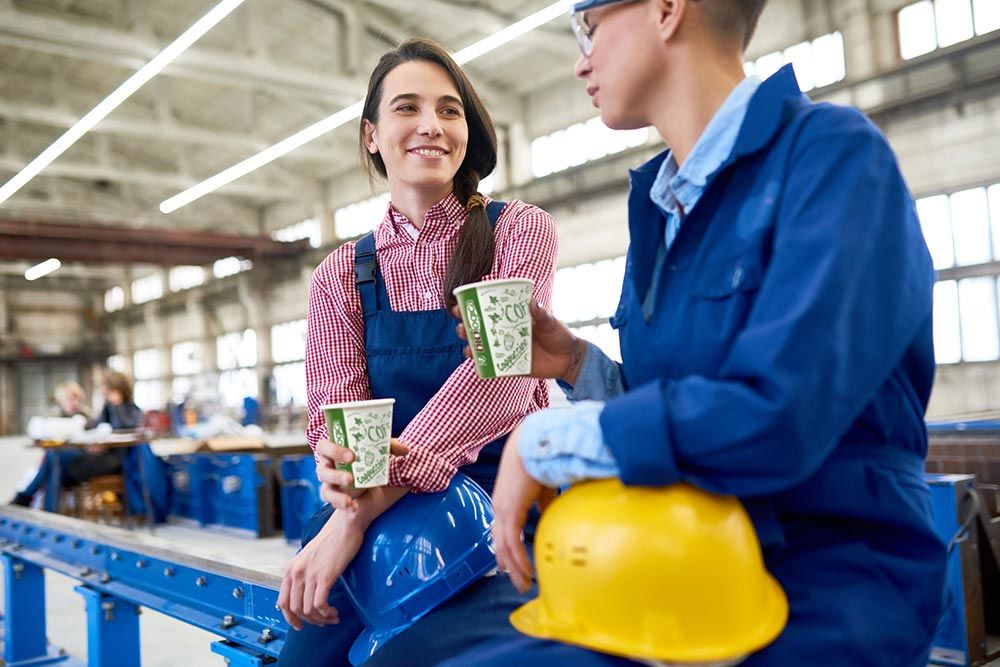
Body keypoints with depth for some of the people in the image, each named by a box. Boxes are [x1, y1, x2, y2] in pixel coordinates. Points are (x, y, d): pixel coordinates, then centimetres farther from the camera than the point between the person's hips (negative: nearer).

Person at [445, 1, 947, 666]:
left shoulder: (834, 154, -13)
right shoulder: (659, 202, 12)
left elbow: (774, 422, -27)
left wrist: (542, 441, -17)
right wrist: (574, 362, -1)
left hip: (826, 581, -7)